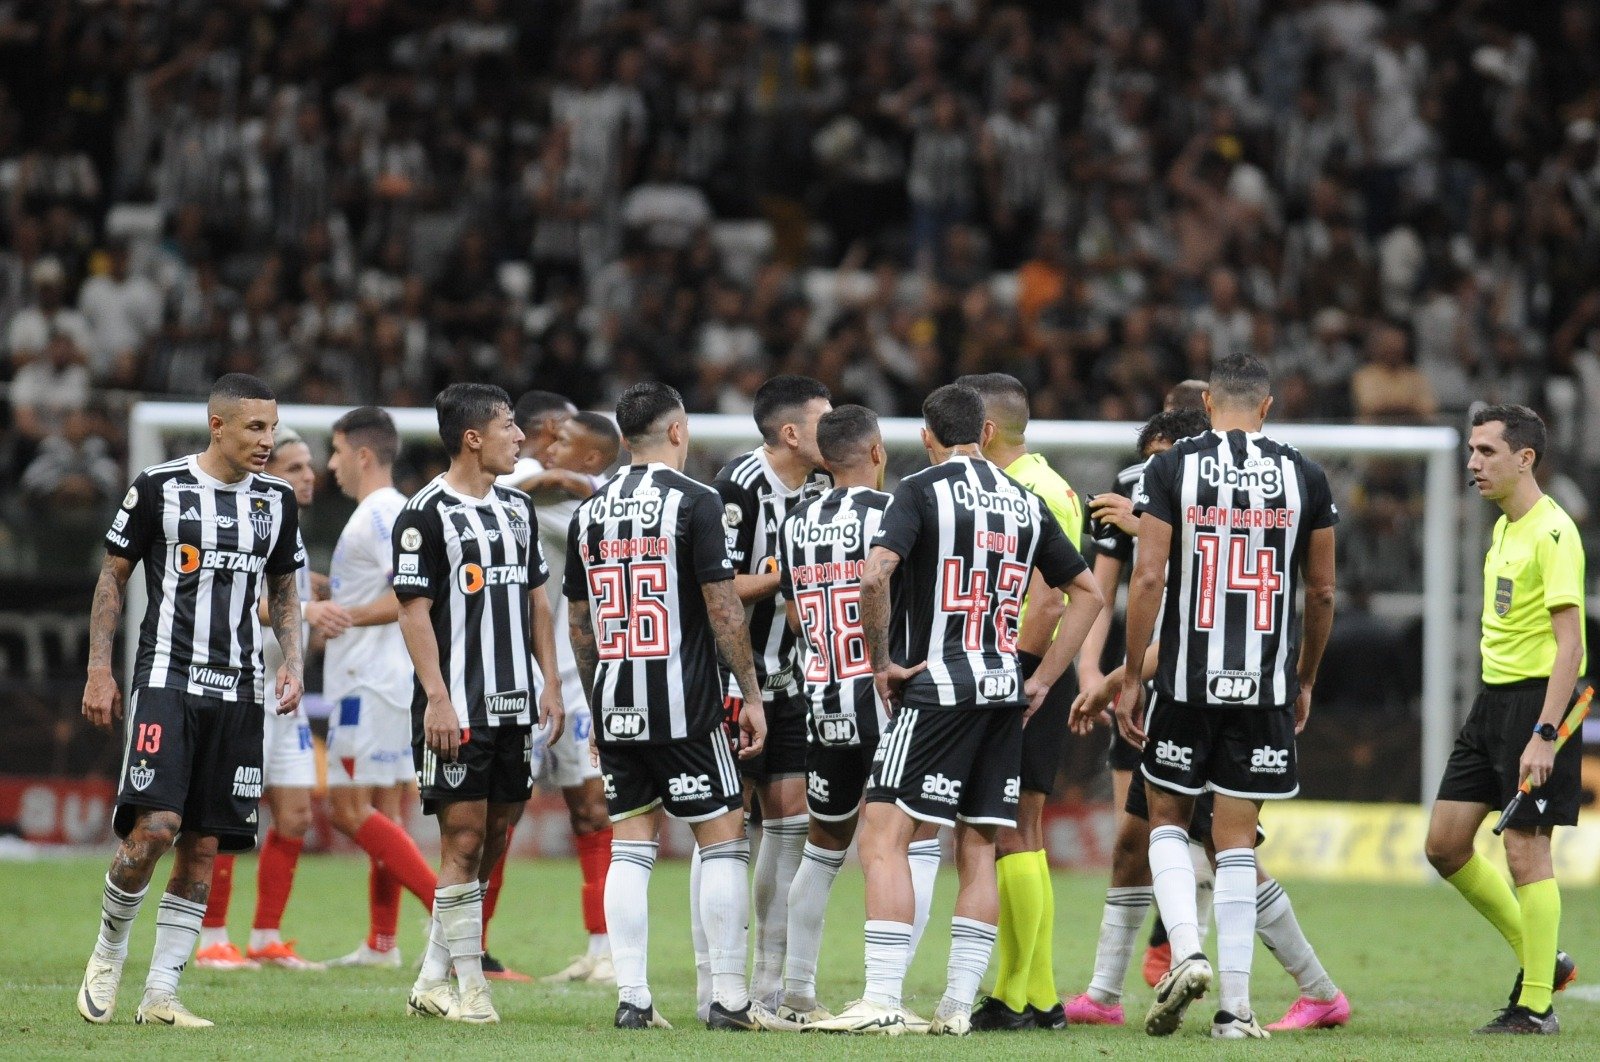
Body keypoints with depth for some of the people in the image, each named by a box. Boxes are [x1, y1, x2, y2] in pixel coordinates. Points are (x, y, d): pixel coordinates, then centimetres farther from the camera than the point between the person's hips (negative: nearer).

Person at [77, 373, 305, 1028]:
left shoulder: (276, 500, 10)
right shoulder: (160, 487, -3)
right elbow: (113, 575, 4)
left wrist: (292, 662, 5)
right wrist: (99, 670, -1)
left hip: (238, 691, 5)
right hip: (166, 679, -4)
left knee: (202, 848, 1)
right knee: (153, 828, -18)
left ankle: (161, 994, 6)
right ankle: (108, 953, 6)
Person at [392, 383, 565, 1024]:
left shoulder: (517, 509, 14)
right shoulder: (428, 514, -8)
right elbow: (414, 611, -10)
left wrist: (549, 684, 11)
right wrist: (437, 698, -17)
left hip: (514, 705, 7)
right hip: (457, 707, -7)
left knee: (494, 838, 8)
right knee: (463, 838, -6)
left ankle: (432, 981, 16)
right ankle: (470, 988, -2)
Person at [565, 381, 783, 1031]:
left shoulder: (589, 512, 10)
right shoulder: (694, 502, -7)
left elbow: (579, 622, 15)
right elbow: (723, 607, -10)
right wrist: (750, 692, -3)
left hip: (615, 708, 5)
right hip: (683, 705, -5)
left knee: (631, 847, 7)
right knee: (723, 840, 2)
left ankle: (631, 998, 2)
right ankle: (728, 999, 0)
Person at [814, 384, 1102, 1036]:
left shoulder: (922, 491, -5)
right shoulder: (1026, 503, 13)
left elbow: (874, 576, -19)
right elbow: (1087, 593, 19)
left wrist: (880, 661, -7)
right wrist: (1043, 680, 18)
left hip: (937, 688, -6)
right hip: (1004, 691, 6)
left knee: (884, 838, -7)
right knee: (978, 852, 9)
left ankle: (882, 1001, -16)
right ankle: (958, 1006, 7)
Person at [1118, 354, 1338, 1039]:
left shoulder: (1171, 469, -3)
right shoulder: (1303, 478, 3)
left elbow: (1148, 580, -8)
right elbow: (1320, 592, 9)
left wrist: (1130, 679, -1)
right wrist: (1305, 681, 22)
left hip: (1186, 680, -1)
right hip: (1267, 684, 1)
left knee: (1168, 819, 16)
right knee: (1236, 840, 6)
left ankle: (1186, 953, -6)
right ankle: (1235, 1005, 4)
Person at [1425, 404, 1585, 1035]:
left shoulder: (1553, 533, -15)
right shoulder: (1502, 530, 14)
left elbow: (1570, 644, -20)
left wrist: (1544, 734, -25)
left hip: (1537, 697, -10)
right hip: (1493, 699, 10)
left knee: (1525, 850, -7)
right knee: (1445, 843, 7)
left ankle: (1536, 1004, 1)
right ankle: (1539, 959, 20)